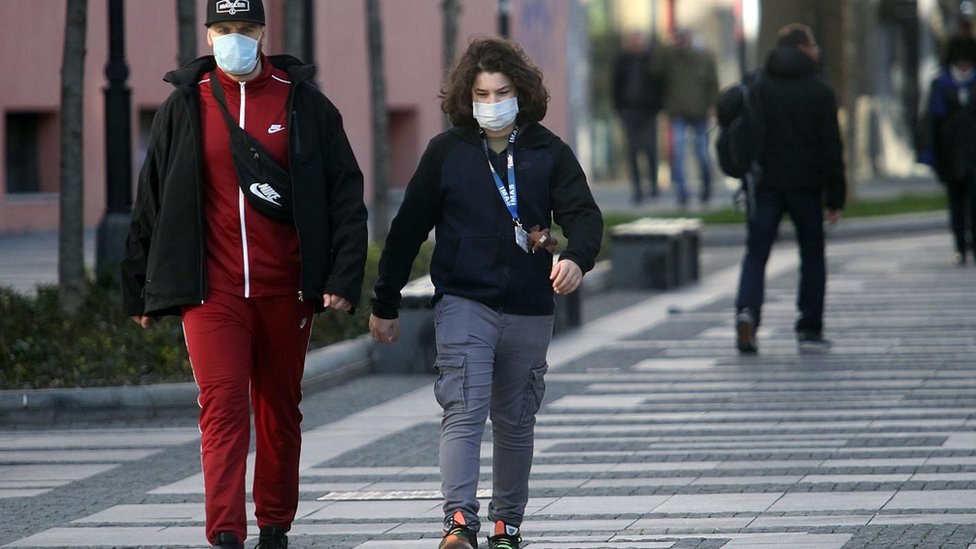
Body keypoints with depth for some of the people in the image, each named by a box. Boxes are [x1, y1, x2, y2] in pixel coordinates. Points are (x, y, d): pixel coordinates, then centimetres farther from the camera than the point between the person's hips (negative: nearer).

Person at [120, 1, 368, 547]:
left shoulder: (304, 104, 3)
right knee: (222, 406, -11)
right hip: (212, 290, -1)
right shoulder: (184, 107, 6)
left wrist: (344, 277, -6)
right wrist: (140, 291, 13)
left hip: (285, 291, 1)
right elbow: (152, 202, 12)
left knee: (280, 409, 10)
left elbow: (346, 194, 3)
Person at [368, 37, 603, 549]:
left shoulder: (548, 152, 4)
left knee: (515, 423, 12)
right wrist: (384, 304, 9)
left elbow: (583, 214, -4)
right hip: (464, 302, -2)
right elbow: (408, 228, 7)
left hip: (529, 310, 2)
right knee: (464, 412, -16)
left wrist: (576, 257, -27)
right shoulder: (446, 151, 2)